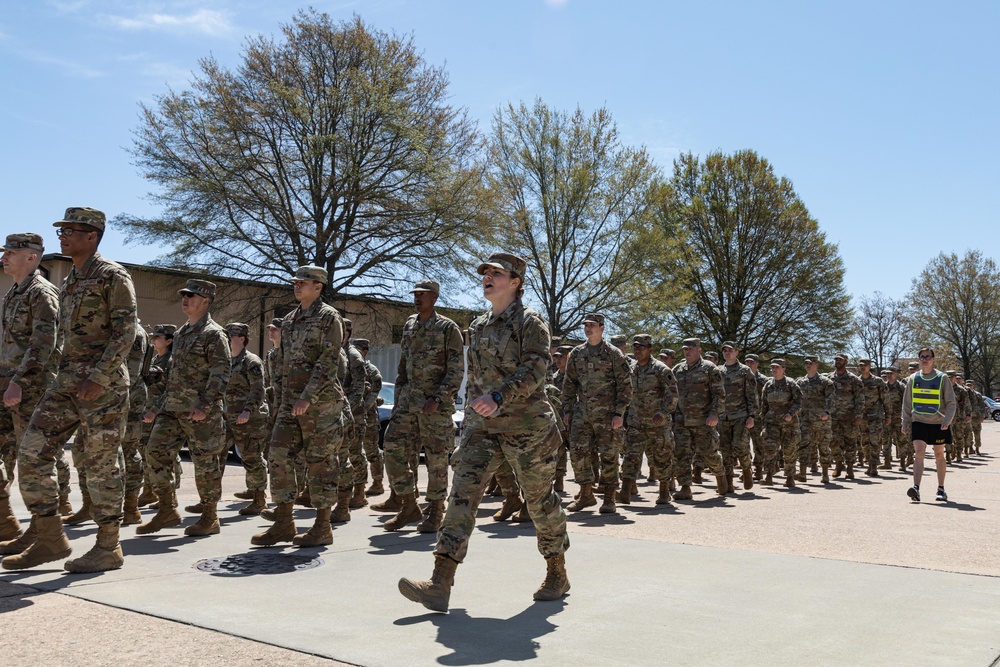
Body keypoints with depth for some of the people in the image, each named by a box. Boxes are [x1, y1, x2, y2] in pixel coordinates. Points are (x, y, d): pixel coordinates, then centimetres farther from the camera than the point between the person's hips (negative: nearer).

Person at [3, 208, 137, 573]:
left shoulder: (112, 276, -6)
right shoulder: (70, 282, 19)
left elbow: (126, 331, -14)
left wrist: (99, 377, -21)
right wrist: (64, 376, 18)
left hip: (103, 383, -8)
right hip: (66, 380, 8)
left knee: (102, 464, -3)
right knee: (31, 454, 3)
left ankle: (108, 547, 7)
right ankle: (50, 539, 13)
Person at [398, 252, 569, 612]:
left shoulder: (530, 322, -6)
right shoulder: (478, 326, 15)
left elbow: (534, 371, -19)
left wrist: (498, 398, -32)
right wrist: (472, 414, 19)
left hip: (527, 424, -5)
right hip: (483, 425, 5)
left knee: (540, 500, 7)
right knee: (463, 491, -10)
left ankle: (558, 574, 28)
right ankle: (440, 584, -16)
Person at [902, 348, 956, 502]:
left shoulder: (942, 378, -2)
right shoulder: (913, 379, 5)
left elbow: (951, 403, -2)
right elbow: (907, 404, 11)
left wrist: (947, 420, -15)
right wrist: (905, 423, 8)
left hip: (938, 423, -1)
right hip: (919, 422, 1)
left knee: (939, 455, 9)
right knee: (918, 452, -12)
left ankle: (941, 489, 21)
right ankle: (916, 488, -21)